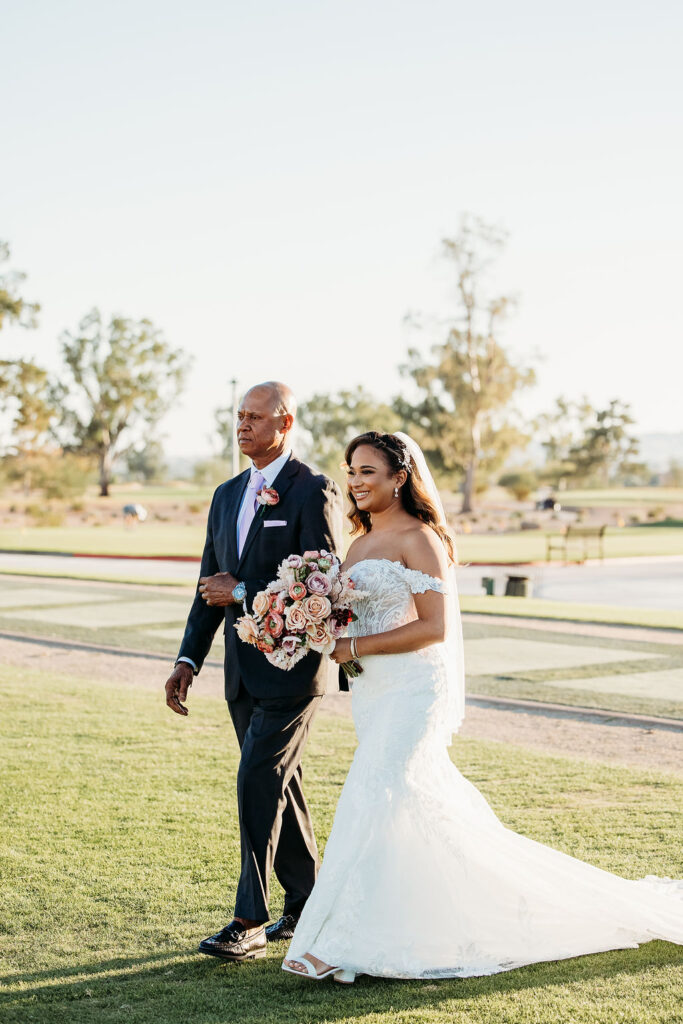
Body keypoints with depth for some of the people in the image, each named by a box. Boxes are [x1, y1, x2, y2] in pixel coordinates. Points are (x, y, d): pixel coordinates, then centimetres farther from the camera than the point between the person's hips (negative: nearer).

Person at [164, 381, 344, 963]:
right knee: (280, 788, 15)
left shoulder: (315, 493, -10)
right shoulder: (228, 496, 13)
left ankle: (250, 924, -6)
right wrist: (188, 661, 7)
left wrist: (242, 594, -13)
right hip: (243, 671, 7)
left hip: (293, 669, -7)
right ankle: (306, 905, 27)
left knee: (257, 786, -11)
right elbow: (211, 587, 15)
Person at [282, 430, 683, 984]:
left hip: (413, 691, -9)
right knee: (429, 808, 13)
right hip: (373, 693, 9)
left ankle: (344, 943, -10)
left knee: (374, 801, -14)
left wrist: (354, 647, -18)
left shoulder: (418, 539, -11)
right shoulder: (362, 542, 15)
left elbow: (435, 627, -18)